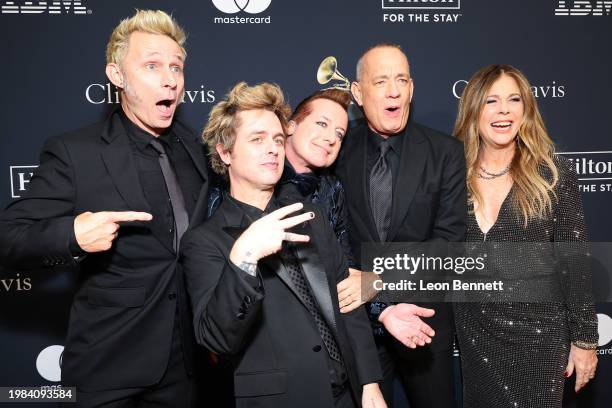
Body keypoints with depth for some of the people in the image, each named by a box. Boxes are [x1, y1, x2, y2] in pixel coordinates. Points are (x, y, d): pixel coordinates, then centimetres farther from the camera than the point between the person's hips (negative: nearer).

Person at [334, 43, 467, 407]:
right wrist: (381, 307, -17)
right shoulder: (339, 151, -5)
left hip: (426, 318, 1)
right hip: (358, 316, 0)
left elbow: (449, 238, -11)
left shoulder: (445, 152, -5)